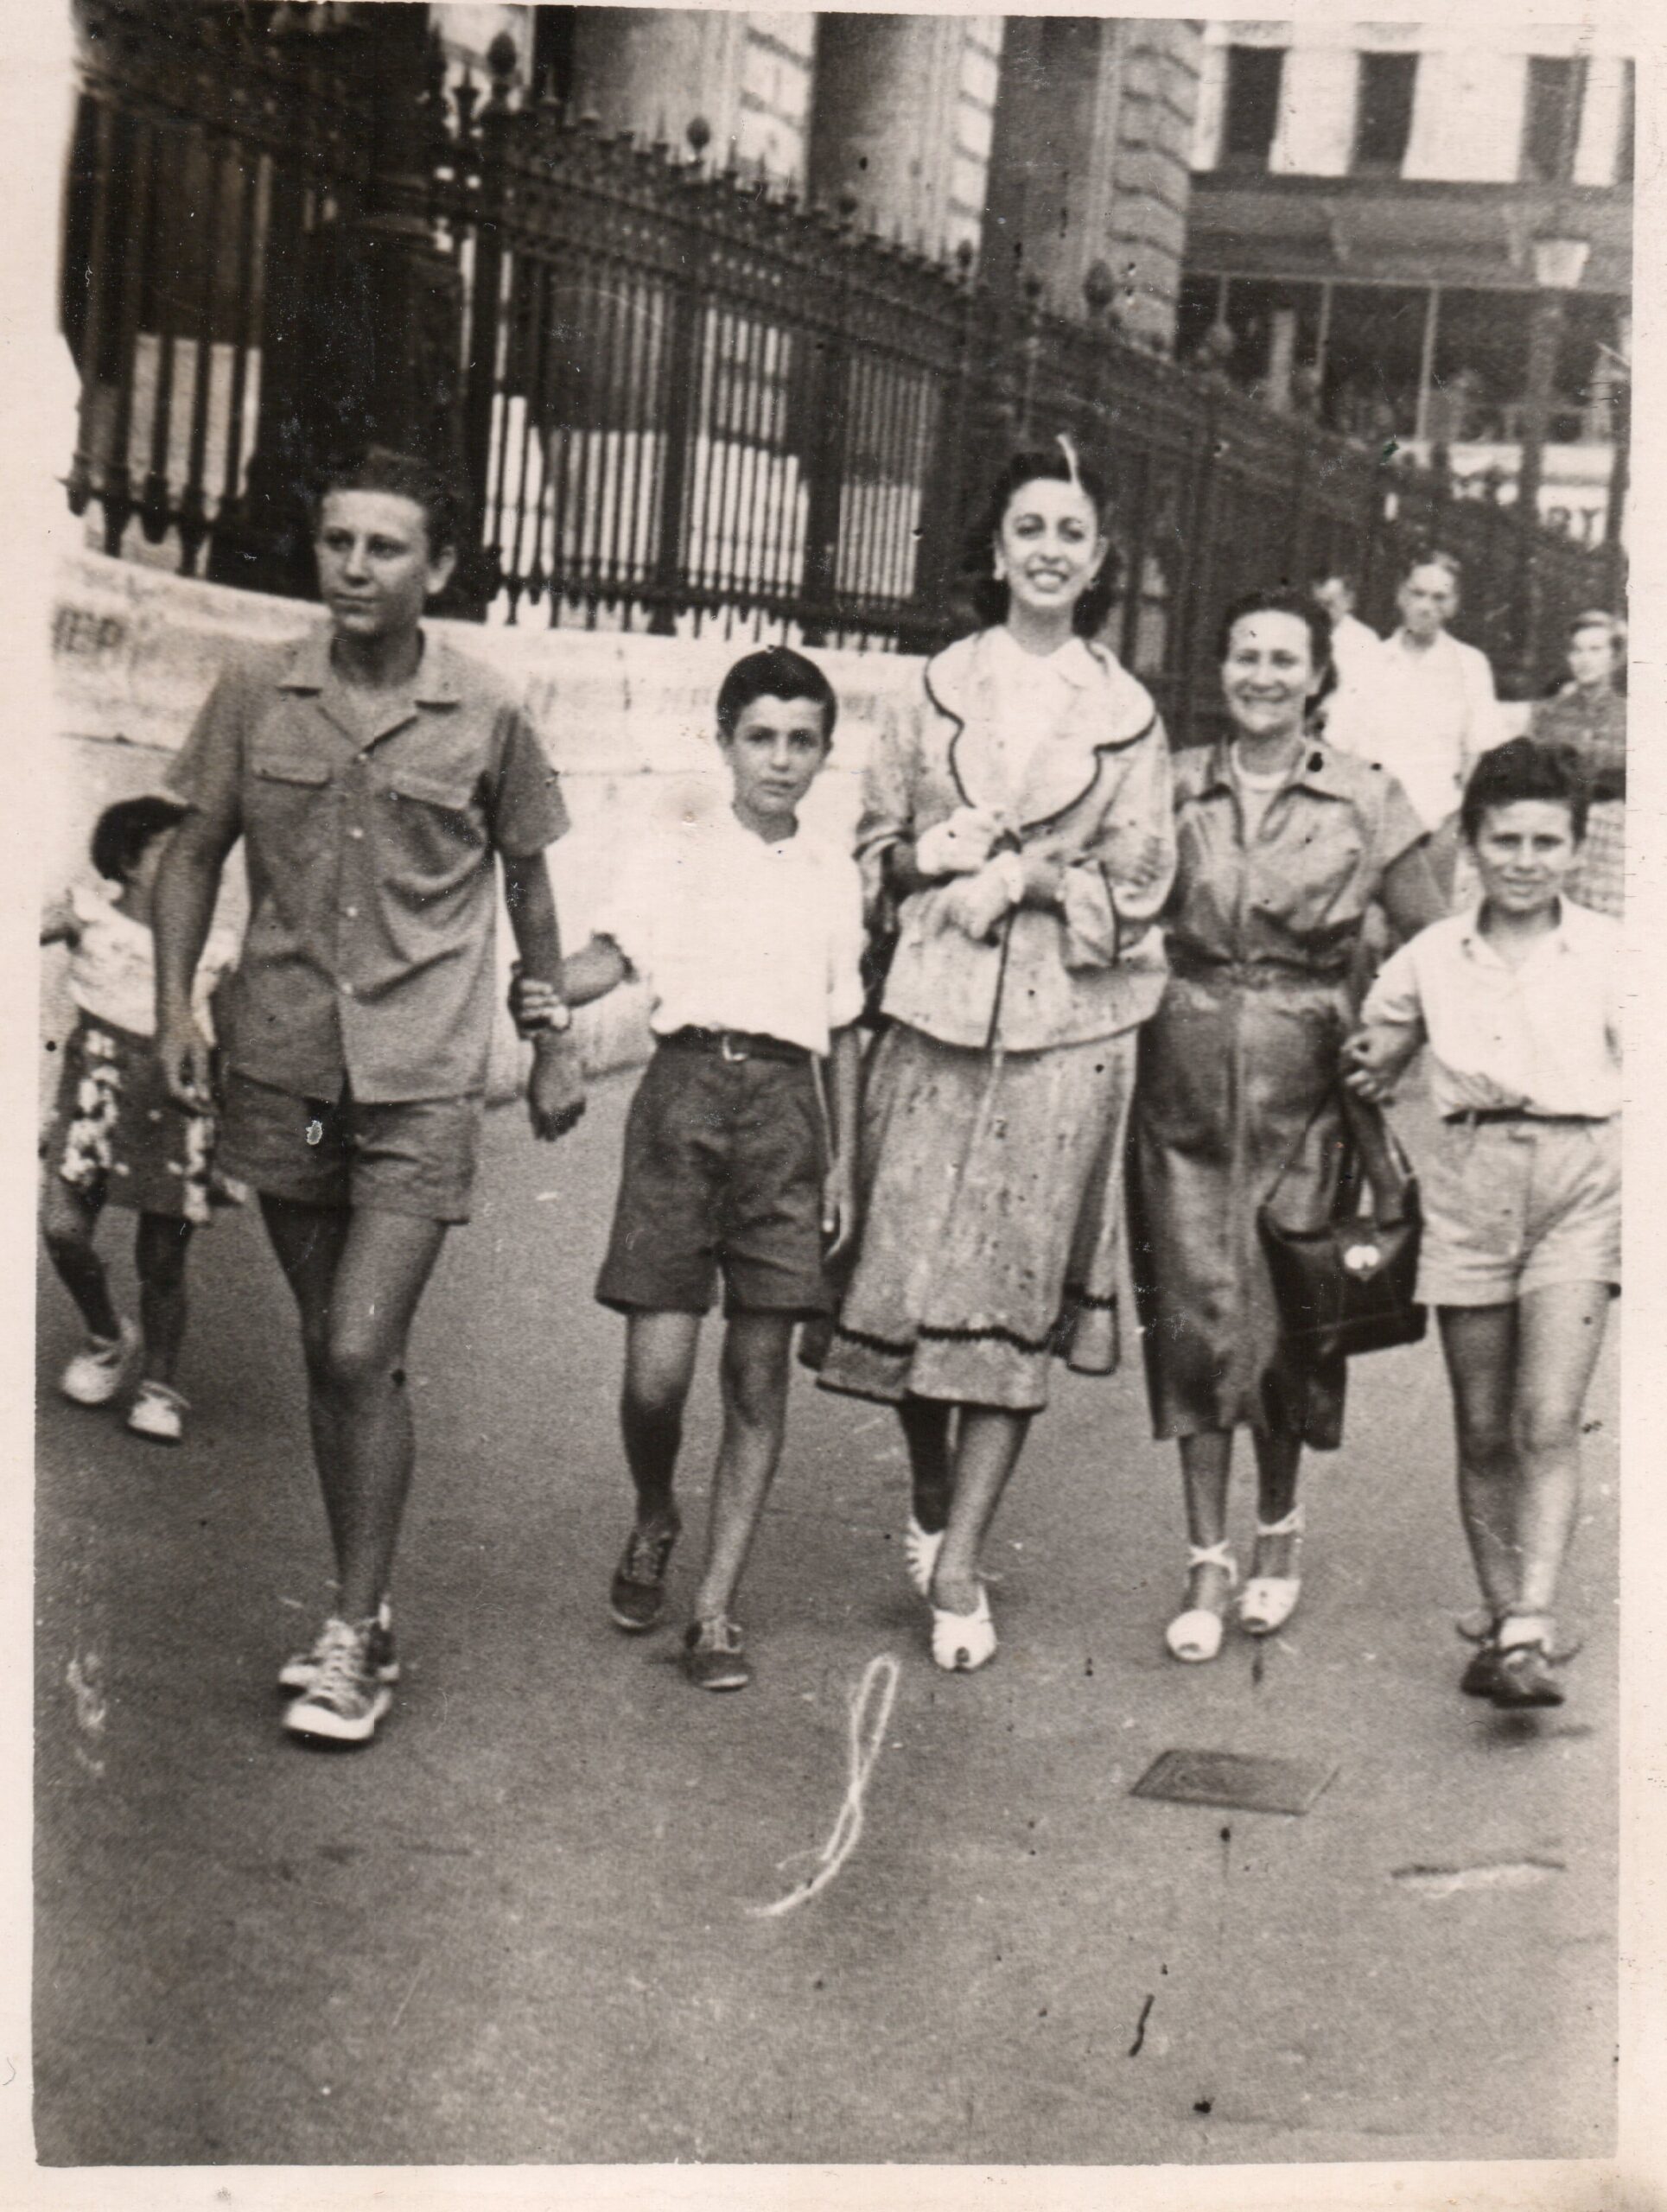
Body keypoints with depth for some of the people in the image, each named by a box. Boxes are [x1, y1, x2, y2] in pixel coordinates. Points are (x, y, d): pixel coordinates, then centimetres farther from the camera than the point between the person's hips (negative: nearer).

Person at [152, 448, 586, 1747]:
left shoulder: (487, 719, -2)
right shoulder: (256, 698, 2)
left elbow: (529, 884, 10)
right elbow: (197, 851, 11)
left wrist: (556, 1043, 14)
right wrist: (175, 1002, -1)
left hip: (424, 1080, -3)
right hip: (283, 1068, 3)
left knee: (361, 1354, -11)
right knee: (331, 1355, 12)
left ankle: (356, 1637, 0)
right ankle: (364, 1610, 25)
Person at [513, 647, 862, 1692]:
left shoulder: (836, 878, 16)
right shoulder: (674, 859, 9)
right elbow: (612, 953, -6)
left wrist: (844, 1164, 12)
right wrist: (546, 993, -28)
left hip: (786, 1105, 2)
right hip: (686, 1087, -2)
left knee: (761, 1368, -1)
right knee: (657, 1364, -8)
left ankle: (717, 1606, 8)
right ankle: (654, 1523, 24)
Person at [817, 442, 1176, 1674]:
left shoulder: (1129, 714, 7)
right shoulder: (940, 687, 11)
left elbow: (1138, 886, 4)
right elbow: (874, 843, 14)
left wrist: (1027, 879, -10)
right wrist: (928, 855, -7)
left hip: (1066, 1027, -1)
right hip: (935, 1011, 1)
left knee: (1015, 1292, -2)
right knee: (908, 1273, 0)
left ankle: (957, 1569, 3)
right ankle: (932, 1508, 25)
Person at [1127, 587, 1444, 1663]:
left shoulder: (1368, 801, 1)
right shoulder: (1176, 787, 6)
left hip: (1302, 1085, -1)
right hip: (1186, 1078, 1)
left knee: (1288, 1315, 2)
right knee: (1197, 1312, 1)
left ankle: (1279, 1531, 26)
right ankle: (1208, 1563, 10)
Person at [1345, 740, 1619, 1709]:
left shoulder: (1612, 953, 2)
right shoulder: (1432, 957, 9)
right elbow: (1373, 1056, 24)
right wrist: (1371, 1074, 2)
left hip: (1580, 1176, -2)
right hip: (1469, 1182, 3)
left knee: (1550, 1420, -13)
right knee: (1483, 1434, 6)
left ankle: (1530, 1630, -16)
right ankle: (1502, 1616, 17)